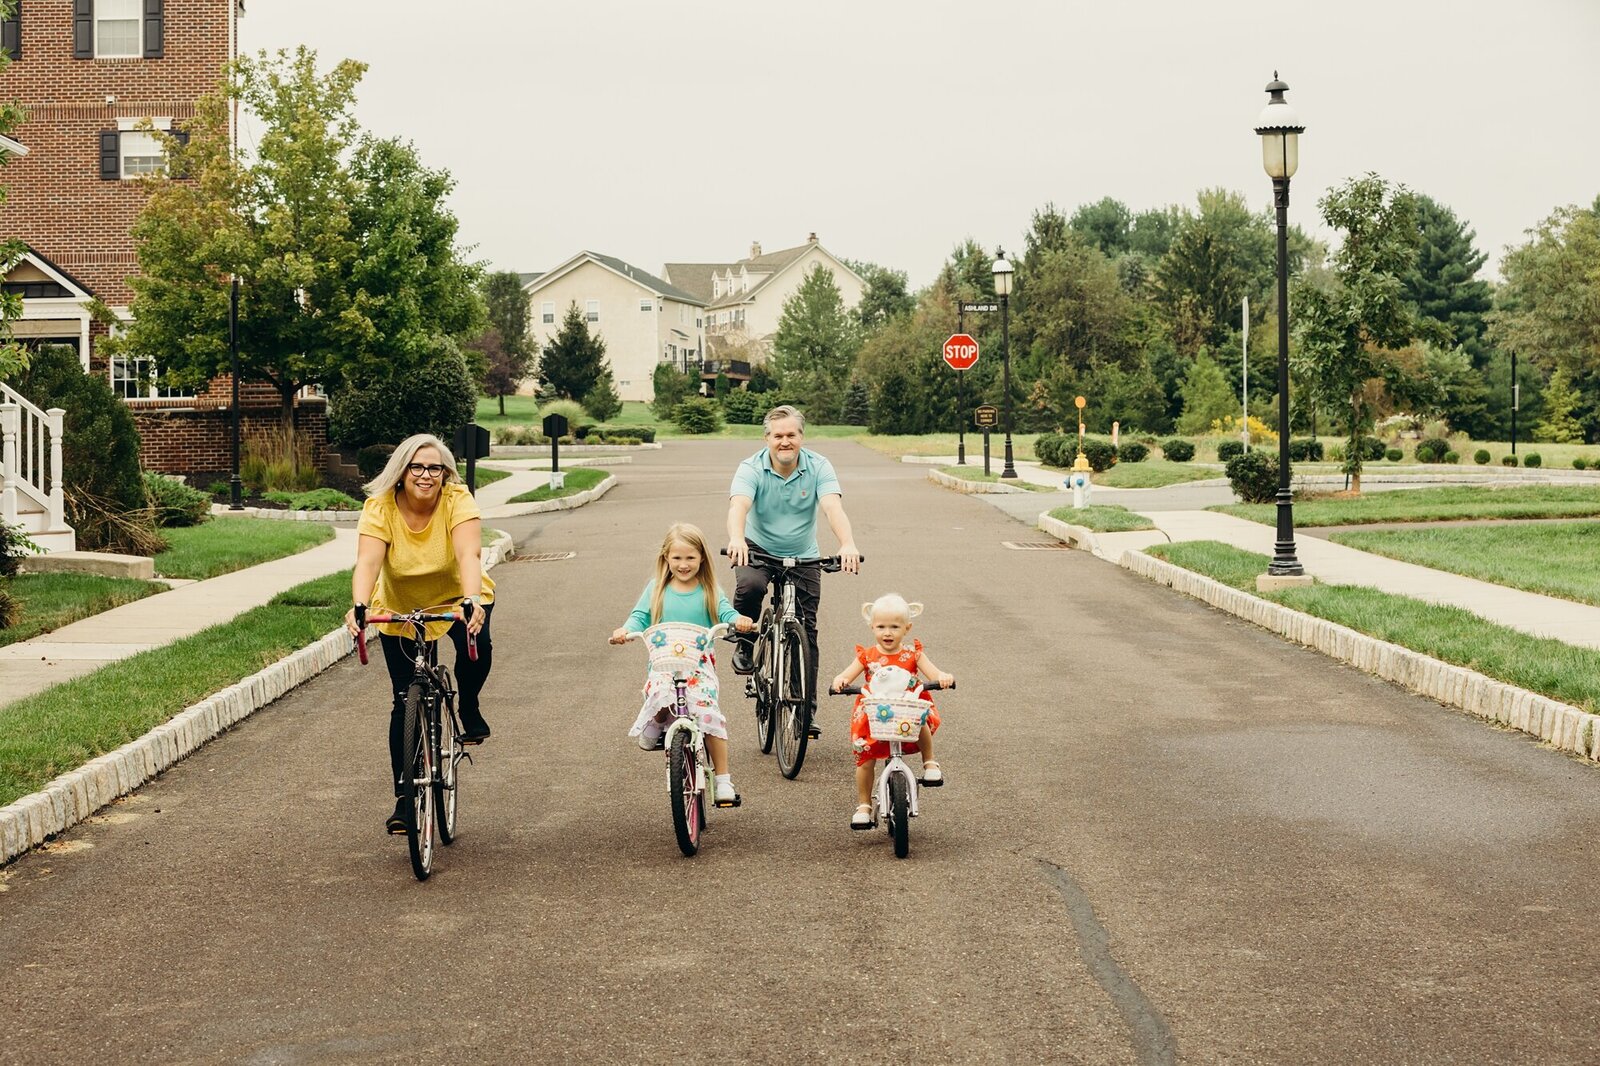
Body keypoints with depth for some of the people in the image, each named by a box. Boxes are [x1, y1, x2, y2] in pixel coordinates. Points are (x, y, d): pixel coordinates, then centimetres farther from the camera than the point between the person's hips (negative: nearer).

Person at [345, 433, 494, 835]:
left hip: (455, 600, -1)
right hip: (399, 609, 1)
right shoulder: (380, 507, -22)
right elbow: (368, 561, -34)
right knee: (405, 701, -3)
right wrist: (359, 606, -53)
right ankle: (404, 797, 6)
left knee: (476, 645, -32)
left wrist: (472, 602, -55)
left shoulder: (459, 502, -24)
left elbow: (468, 555, -38)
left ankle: (469, 710, -3)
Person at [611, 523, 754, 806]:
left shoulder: (709, 590, 6)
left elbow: (725, 611, -5)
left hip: (700, 662, 0)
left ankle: (723, 780, -11)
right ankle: (654, 727, 2)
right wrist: (625, 630, -19)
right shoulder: (657, 589, 7)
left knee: (707, 711, -22)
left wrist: (738, 620, -28)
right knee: (660, 694, -35)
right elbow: (640, 616, 3)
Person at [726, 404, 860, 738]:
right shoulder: (751, 469, -17)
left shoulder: (818, 467, -14)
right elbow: (738, 505, -35)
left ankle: (807, 710, 4)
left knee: (806, 630, -4)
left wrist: (847, 544, -50)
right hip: (758, 549, -1)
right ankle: (745, 644, -7)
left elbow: (833, 507, -30)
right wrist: (736, 539, -57)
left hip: (803, 557, 1)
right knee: (749, 585, -35)